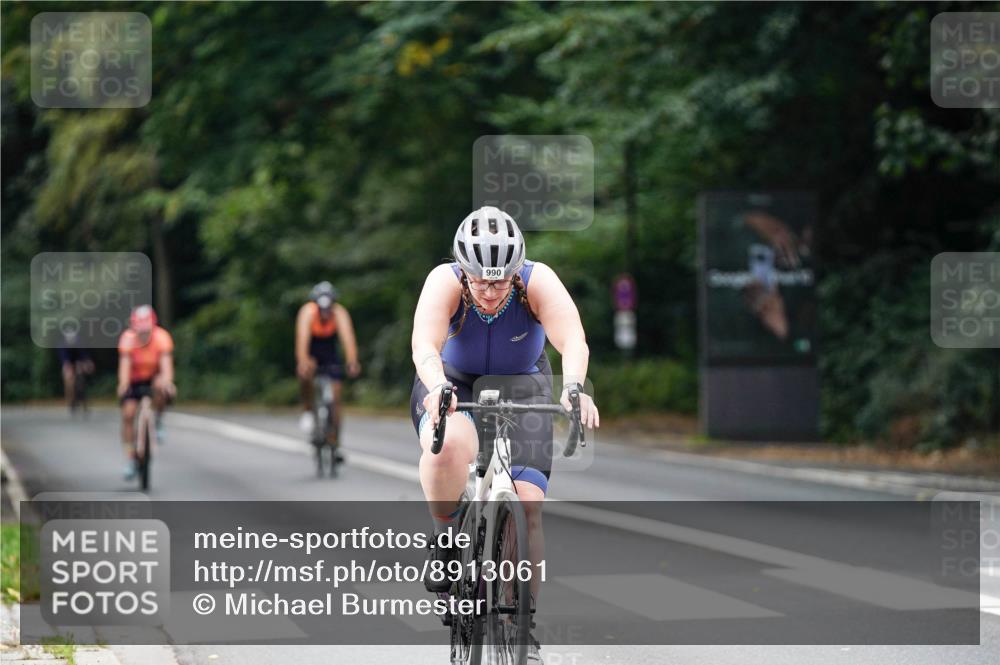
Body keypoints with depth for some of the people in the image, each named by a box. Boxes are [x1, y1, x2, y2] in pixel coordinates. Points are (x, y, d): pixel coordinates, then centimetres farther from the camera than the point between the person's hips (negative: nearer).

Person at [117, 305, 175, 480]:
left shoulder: (162, 337, -25)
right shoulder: (127, 338, -24)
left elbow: (166, 362, -36)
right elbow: (125, 363, -33)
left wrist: (167, 381, -56)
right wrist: (123, 384, -52)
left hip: (154, 379, -1)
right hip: (135, 381, 1)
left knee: (160, 385, -35)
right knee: (128, 414, -15)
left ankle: (158, 422, -8)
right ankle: (130, 460, -4)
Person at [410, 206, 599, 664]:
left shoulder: (538, 282, -26)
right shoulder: (445, 282, -27)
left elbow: (572, 340, -40)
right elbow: (424, 343, -42)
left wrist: (574, 388, -60)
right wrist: (437, 386, -63)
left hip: (521, 385, 1)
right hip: (452, 384, -1)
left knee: (527, 503, -14)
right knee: (449, 445, -37)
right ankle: (446, 538, -10)